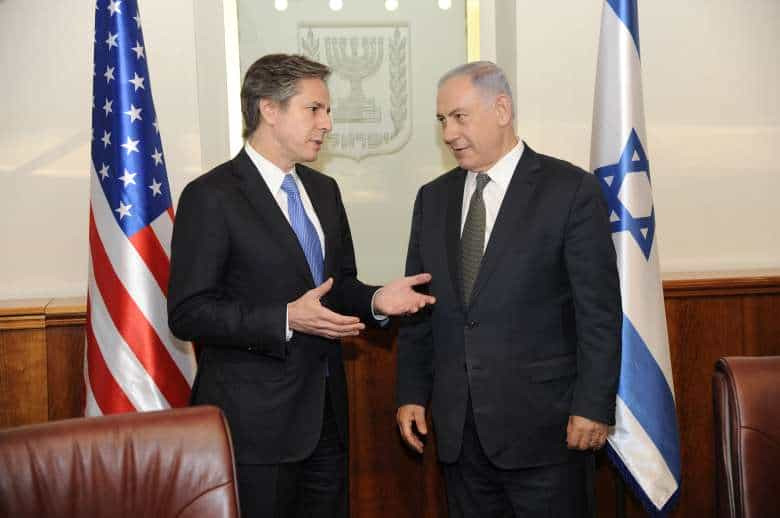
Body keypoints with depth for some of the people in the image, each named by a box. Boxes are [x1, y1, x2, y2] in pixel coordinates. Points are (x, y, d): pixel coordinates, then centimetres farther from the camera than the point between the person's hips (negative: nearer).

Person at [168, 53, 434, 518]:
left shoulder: (324, 190, 12)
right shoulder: (211, 197, -11)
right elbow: (187, 314, -15)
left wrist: (375, 300, -3)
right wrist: (286, 319, -24)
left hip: (325, 413, 7)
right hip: (255, 421, -7)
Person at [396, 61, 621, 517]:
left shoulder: (571, 190, -6)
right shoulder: (433, 198, 10)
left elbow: (600, 309, -8)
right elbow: (417, 306, 12)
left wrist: (593, 406, -11)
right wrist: (412, 394, 7)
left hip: (544, 423, -4)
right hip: (458, 426, 5)